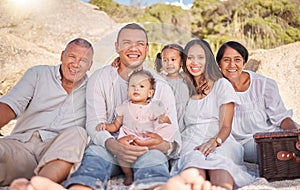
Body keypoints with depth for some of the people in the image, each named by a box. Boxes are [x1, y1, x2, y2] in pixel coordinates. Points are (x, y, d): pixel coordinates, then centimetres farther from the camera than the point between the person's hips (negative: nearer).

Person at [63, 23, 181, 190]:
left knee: (154, 156, -36)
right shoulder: (100, 79, 7)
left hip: (147, 149, 0)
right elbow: (94, 122, -3)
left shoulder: (161, 86, 7)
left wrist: (166, 146, -28)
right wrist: (112, 144, -27)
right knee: (95, 151, -34)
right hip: (109, 147, 1)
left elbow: (173, 131, 0)